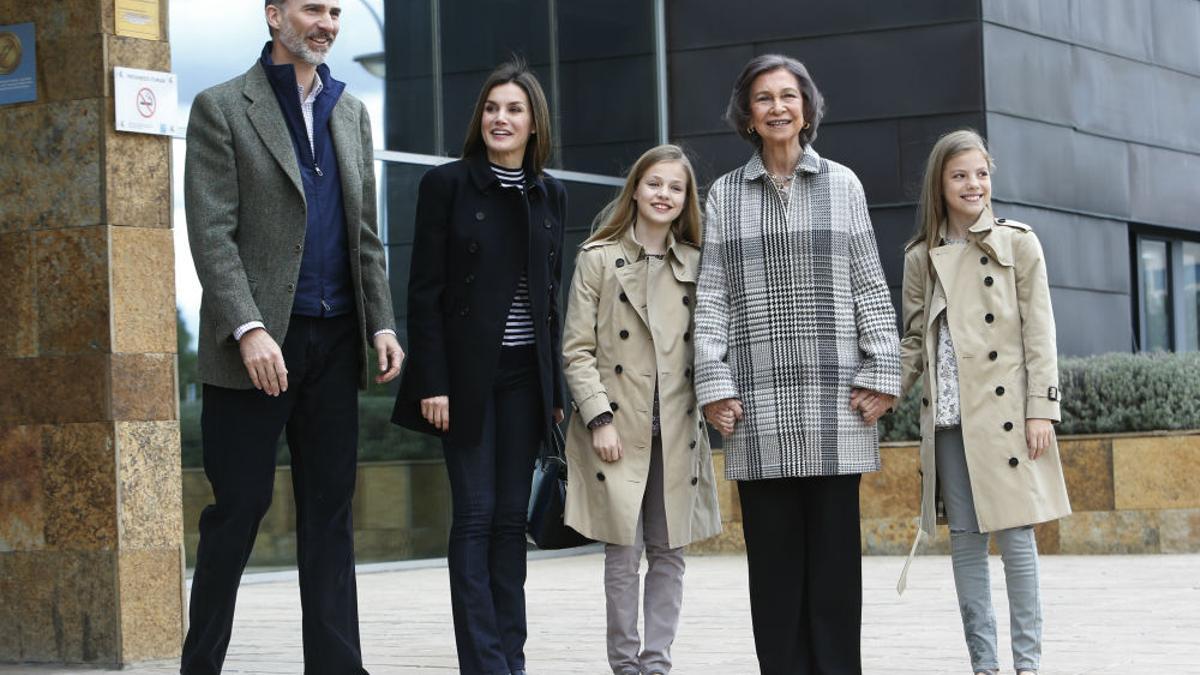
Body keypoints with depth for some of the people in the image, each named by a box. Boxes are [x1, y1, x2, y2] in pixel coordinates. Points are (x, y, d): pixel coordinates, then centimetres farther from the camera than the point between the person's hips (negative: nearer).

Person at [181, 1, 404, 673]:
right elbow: (212, 233, -10)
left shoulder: (352, 112, 15)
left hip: (335, 340, 5)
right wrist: (248, 329, -19)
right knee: (239, 508, -2)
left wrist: (383, 325, 7)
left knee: (331, 512, 6)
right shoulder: (222, 108, -2)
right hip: (258, 343, -5)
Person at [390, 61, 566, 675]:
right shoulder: (447, 184, -2)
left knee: (512, 518, 6)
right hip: (467, 373, -4)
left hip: (525, 375, 4)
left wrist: (556, 387, 8)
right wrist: (432, 383, -12)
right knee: (476, 515, -6)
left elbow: (550, 295, 13)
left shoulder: (549, 195, 11)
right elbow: (424, 291, -5)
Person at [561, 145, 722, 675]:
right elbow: (576, 350, -2)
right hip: (618, 429, -3)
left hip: (677, 432, 3)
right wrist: (599, 417, -10)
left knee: (668, 554, 5)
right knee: (623, 554, -3)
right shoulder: (598, 259, 1)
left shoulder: (696, 264, 10)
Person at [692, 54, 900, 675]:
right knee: (773, 551, 1)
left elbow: (870, 286, 6)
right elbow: (711, 296, 6)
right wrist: (714, 384, -3)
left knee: (834, 548, 0)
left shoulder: (841, 184, 9)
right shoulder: (725, 194, 10)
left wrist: (881, 372, -2)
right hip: (757, 397, 0)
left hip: (834, 394, 0)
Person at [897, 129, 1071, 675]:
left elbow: (1039, 331, -1)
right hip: (948, 414, 3)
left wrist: (1040, 409, -8)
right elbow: (915, 339, 12)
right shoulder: (921, 257, 11)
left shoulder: (1017, 243, 3)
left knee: (1015, 533, -5)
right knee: (965, 538, 4)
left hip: (1003, 409, -3)